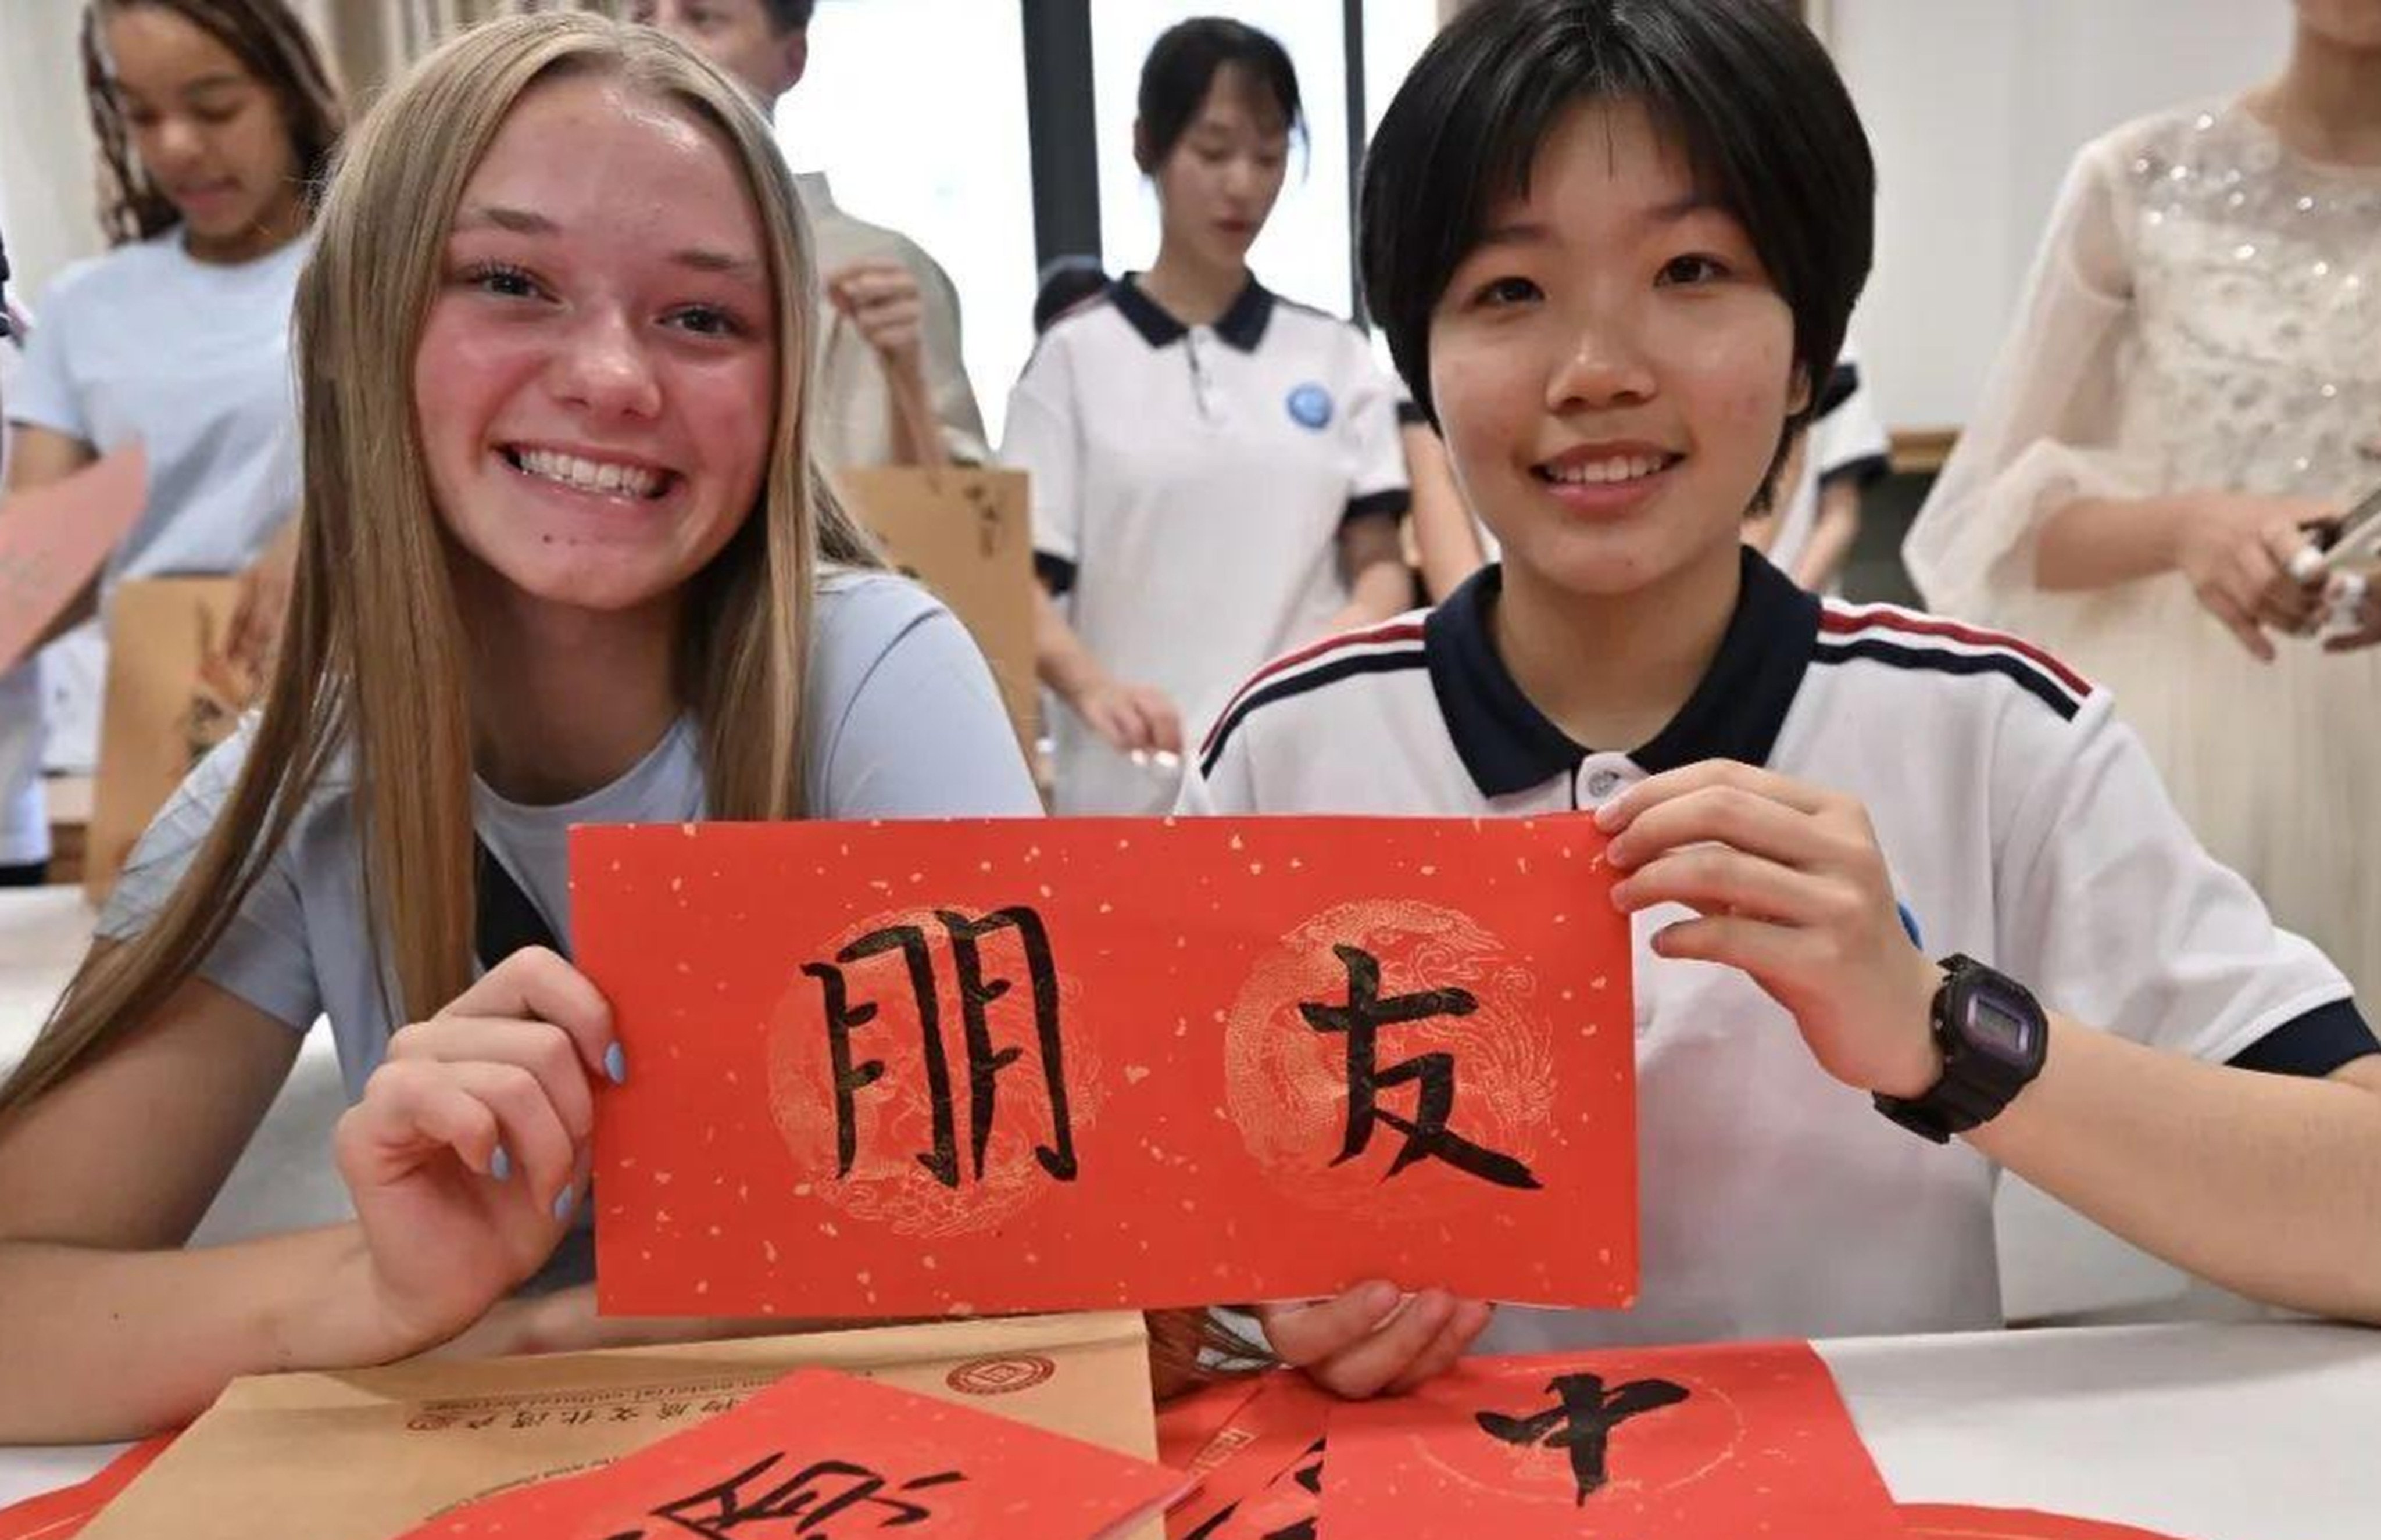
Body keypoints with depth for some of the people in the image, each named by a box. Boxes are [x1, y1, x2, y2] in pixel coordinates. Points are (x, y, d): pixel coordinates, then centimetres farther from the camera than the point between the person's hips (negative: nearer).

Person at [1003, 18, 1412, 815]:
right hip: (1132, 789, -2)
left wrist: (1350, 638, -17)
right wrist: (1092, 685, -24)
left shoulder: (1337, 357, 9)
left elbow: (1381, 563, 7)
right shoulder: (1077, 355, 2)